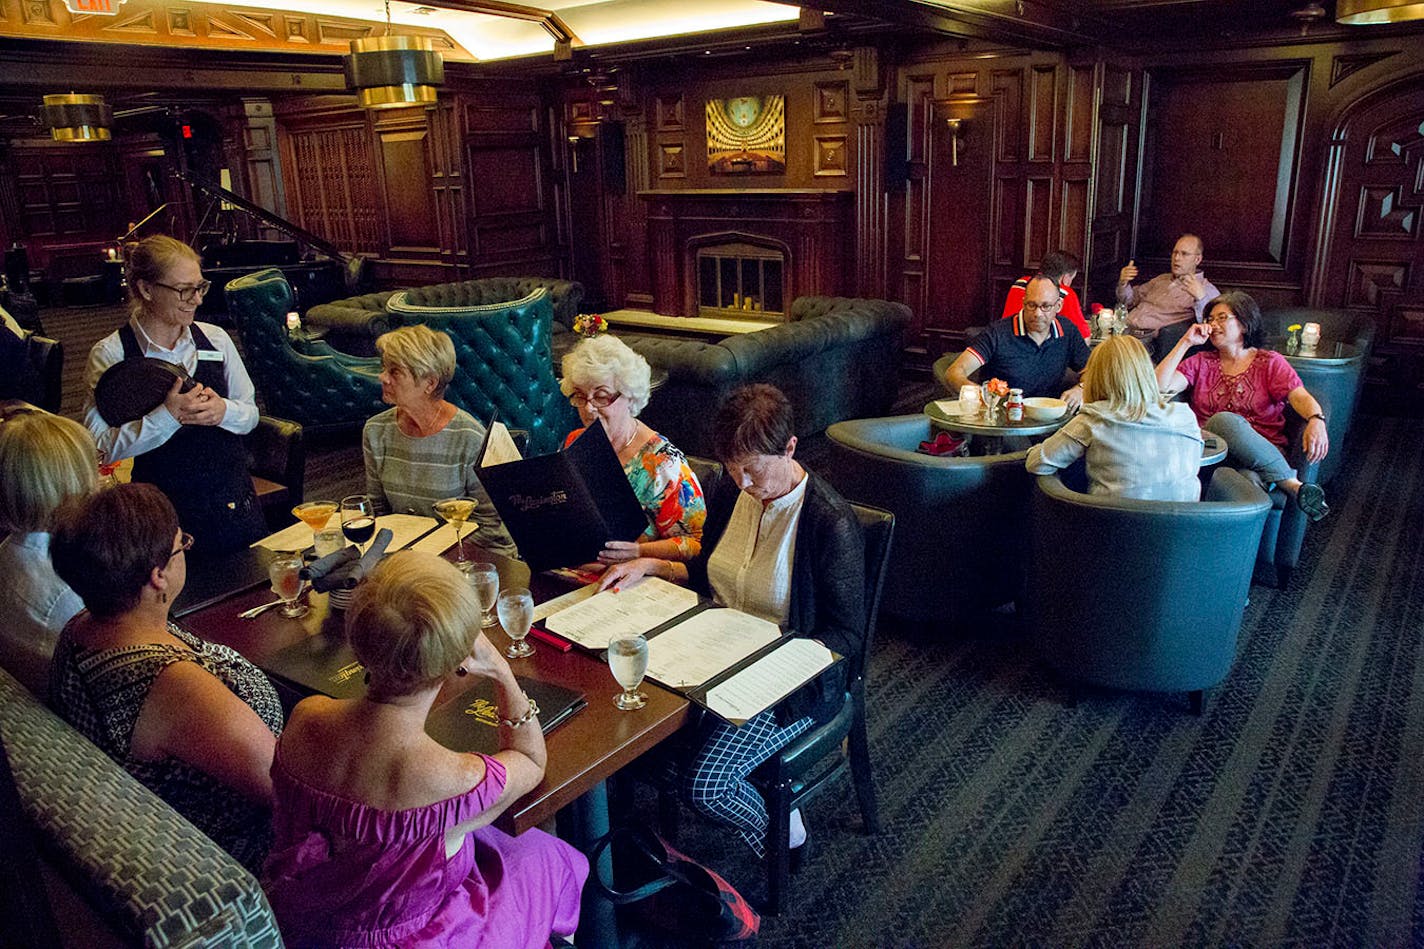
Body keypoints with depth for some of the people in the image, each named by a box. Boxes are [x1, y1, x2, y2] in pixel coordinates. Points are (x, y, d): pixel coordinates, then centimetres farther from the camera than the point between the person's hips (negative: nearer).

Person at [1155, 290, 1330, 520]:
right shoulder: (1201, 362, 19)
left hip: (1265, 453, -1)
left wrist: (1316, 420, -28)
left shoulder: (1271, 363, 14)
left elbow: (1300, 397, -5)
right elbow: (1160, 386, 2)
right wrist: (1185, 343, 3)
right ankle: (1293, 485, -34)